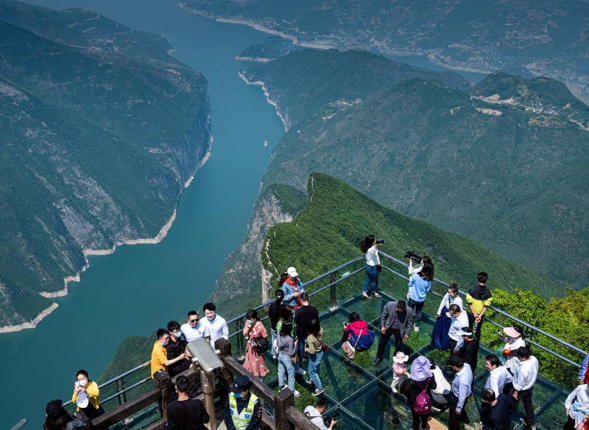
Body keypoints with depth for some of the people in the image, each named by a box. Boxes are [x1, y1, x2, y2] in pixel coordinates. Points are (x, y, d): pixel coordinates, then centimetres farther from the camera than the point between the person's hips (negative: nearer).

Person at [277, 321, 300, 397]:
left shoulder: (279, 334, -14)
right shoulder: (290, 339, -33)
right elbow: (291, 353, -25)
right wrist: (295, 344, -16)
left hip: (280, 356, 7)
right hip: (287, 358, -7)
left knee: (281, 372, 28)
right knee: (291, 376, 16)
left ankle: (281, 386, 49)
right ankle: (292, 391, 32)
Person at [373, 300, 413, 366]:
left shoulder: (409, 310, -25)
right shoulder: (389, 305, -26)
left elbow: (410, 322, -9)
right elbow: (383, 315, -9)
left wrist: (407, 333, -8)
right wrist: (382, 326, -10)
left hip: (399, 330, -1)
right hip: (388, 327, 1)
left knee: (398, 346, 16)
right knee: (382, 342, 17)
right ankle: (379, 357, 41)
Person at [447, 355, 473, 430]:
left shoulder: (462, 380, -46)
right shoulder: (466, 365, -23)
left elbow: (462, 396, -31)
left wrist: (458, 409, -15)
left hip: (458, 398, -7)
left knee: (454, 414, 22)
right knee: (461, 408, 38)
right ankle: (464, 418, 66)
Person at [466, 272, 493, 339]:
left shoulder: (472, 290, -18)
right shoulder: (488, 293, -12)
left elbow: (469, 304, -18)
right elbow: (486, 306, -14)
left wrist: (474, 314, -14)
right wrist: (480, 316, -15)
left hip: (471, 314, -2)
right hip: (481, 315, 2)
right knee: (478, 330, 21)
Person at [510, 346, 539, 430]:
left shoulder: (523, 369, -44)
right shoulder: (534, 359, -20)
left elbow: (520, 384, -28)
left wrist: (515, 392, -11)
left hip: (522, 389, -7)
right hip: (530, 387, 7)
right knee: (528, 404, 28)